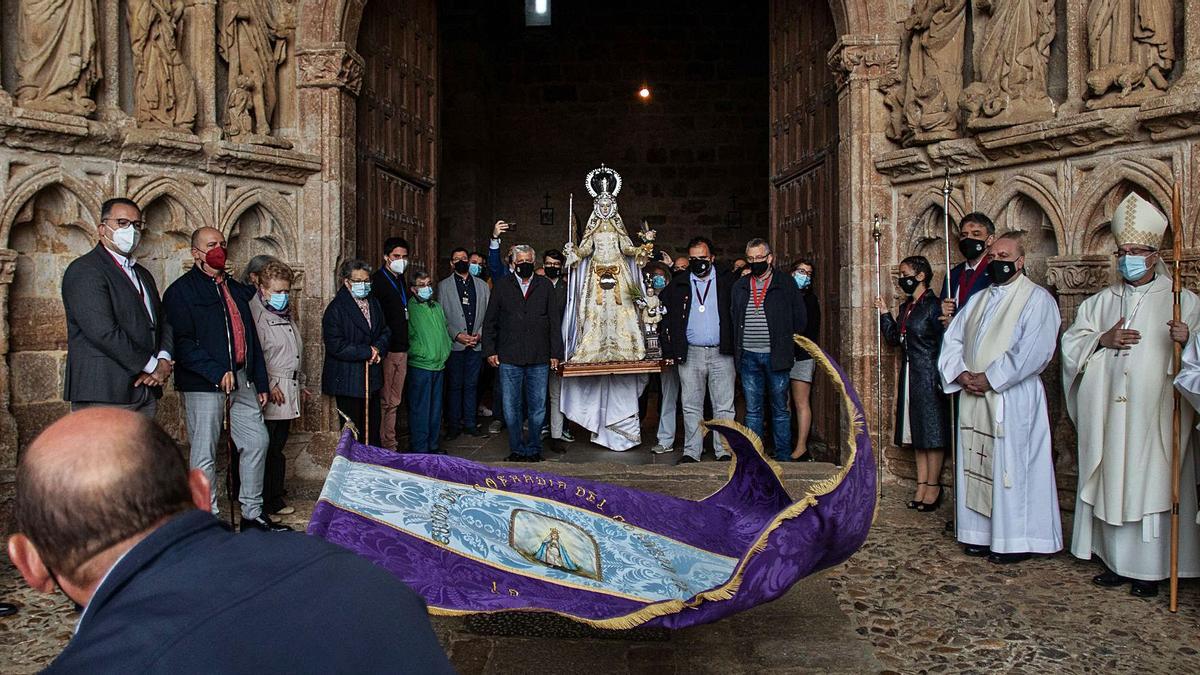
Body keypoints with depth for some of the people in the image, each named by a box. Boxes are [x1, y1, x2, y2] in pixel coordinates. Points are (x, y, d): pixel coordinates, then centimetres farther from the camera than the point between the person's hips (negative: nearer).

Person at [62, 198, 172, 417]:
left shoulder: (143, 274, 22)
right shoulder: (84, 270, -5)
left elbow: (163, 321, 19)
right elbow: (103, 331, -16)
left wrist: (164, 361, -1)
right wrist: (151, 366, -10)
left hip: (146, 392, 7)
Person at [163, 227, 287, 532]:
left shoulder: (236, 289, 18)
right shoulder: (181, 290, -4)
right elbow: (182, 343, -14)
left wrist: (261, 382, 16)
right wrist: (218, 373, -21)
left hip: (242, 379, 7)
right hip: (203, 384, -7)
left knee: (257, 441, 8)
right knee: (205, 453, 1)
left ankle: (252, 513, 20)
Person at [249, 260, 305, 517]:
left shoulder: (287, 314, 19)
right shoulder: (256, 313, -9)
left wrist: (301, 384, 27)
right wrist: (269, 385, -17)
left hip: (289, 391, 8)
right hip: (272, 392, -8)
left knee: (277, 447, 12)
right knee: (269, 449, -5)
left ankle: (274, 498, 18)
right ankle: (270, 501, 0)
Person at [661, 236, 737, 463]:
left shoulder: (726, 282, 4)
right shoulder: (678, 284, 8)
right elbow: (665, 315, 9)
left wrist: (734, 345, -6)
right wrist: (669, 348, 2)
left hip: (721, 353, -1)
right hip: (690, 354, 1)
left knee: (724, 407, 2)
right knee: (691, 407, 6)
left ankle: (724, 451, 10)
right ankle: (691, 452, 13)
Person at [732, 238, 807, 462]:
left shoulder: (786, 285, 1)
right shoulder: (739, 287, 12)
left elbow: (799, 320, 3)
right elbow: (733, 319, 15)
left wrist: (789, 350, 1)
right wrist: (737, 350, 7)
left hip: (776, 357, -3)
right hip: (748, 357, 3)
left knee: (780, 409, 5)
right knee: (753, 410, 7)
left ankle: (783, 456, 12)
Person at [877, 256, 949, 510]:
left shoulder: (933, 306, -10)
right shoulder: (905, 307, 13)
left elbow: (943, 343, -13)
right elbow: (894, 338, 14)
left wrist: (941, 378, -16)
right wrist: (884, 313, 7)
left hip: (929, 375, -8)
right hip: (909, 375, 8)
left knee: (932, 431, -1)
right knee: (916, 431, 10)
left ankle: (933, 486, 7)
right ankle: (922, 484, 16)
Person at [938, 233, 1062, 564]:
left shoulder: (1037, 299, -4)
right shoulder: (978, 300, 18)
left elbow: (1032, 352, -16)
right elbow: (952, 339, 12)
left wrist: (989, 378, -16)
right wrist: (960, 373, -6)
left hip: (1013, 398, -6)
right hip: (973, 397, 7)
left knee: (1011, 466, -3)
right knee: (976, 465, 9)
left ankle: (1015, 541, 6)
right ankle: (981, 533, 18)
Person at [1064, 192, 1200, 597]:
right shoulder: (1100, 302, 14)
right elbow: (1071, 343, 9)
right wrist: (1102, 340, -8)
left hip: (1153, 415, -4)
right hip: (1107, 415, 4)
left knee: (1151, 484, -2)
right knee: (1110, 483, 7)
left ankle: (1149, 569, 8)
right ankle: (1116, 561, 18)